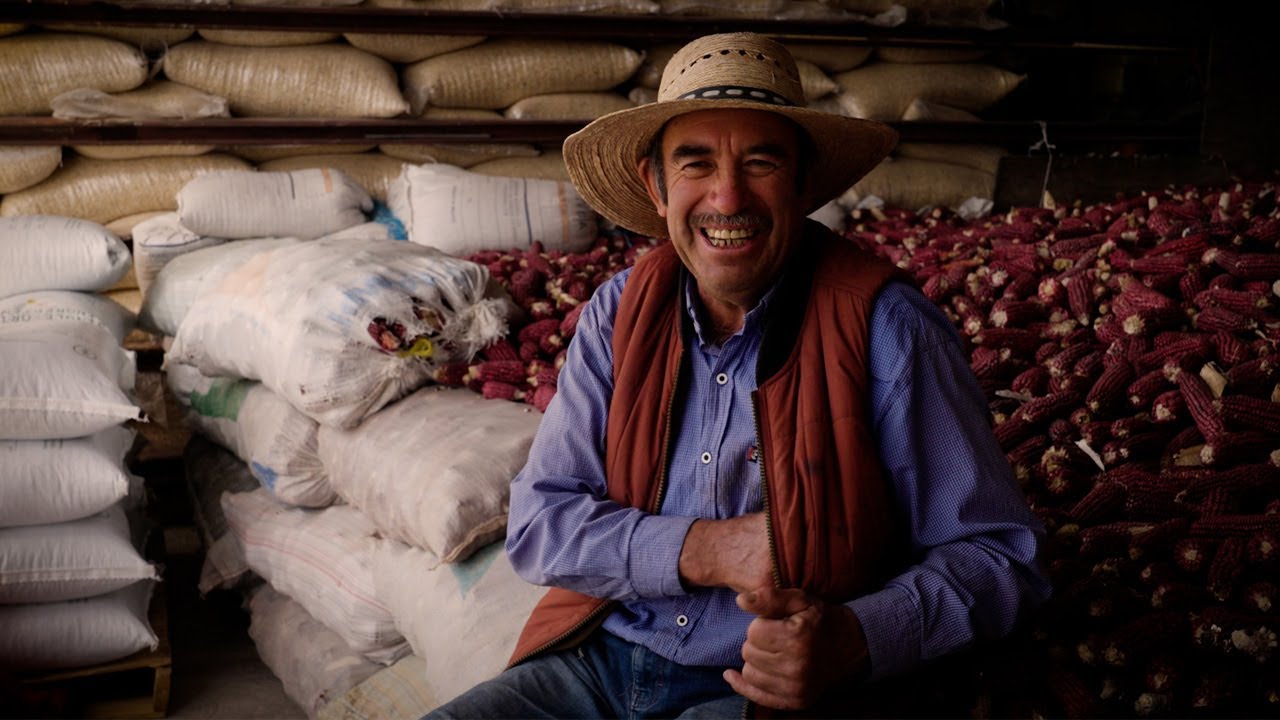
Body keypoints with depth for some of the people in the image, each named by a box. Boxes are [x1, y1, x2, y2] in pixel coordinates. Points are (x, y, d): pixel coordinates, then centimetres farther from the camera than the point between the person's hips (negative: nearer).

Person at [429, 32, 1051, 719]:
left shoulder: (885, 328, -10)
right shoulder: (620, 311, 2)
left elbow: (995, 553, -6)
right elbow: (537, 522, 0)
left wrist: (852, 641, -25)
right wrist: (705, 551, -17)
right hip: (600, 658, 4)